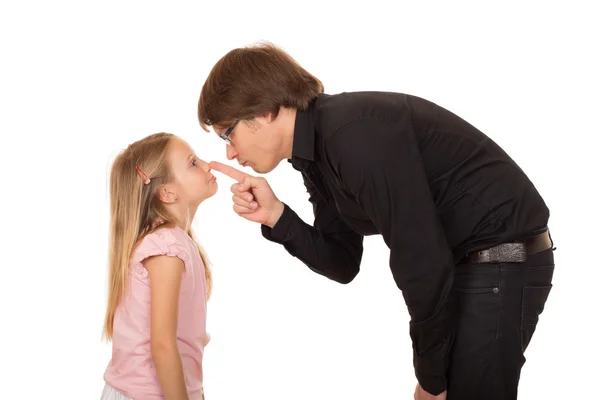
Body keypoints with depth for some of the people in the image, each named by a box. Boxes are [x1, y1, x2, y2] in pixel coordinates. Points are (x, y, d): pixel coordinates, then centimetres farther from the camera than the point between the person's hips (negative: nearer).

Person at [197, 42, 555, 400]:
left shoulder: (355, 134, -24)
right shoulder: (318, 155, 7)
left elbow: (422, 258, -24)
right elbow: (343, 263, 10)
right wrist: (275, 214, -5)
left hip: (502, 265, -9)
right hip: (463, 264, 10)